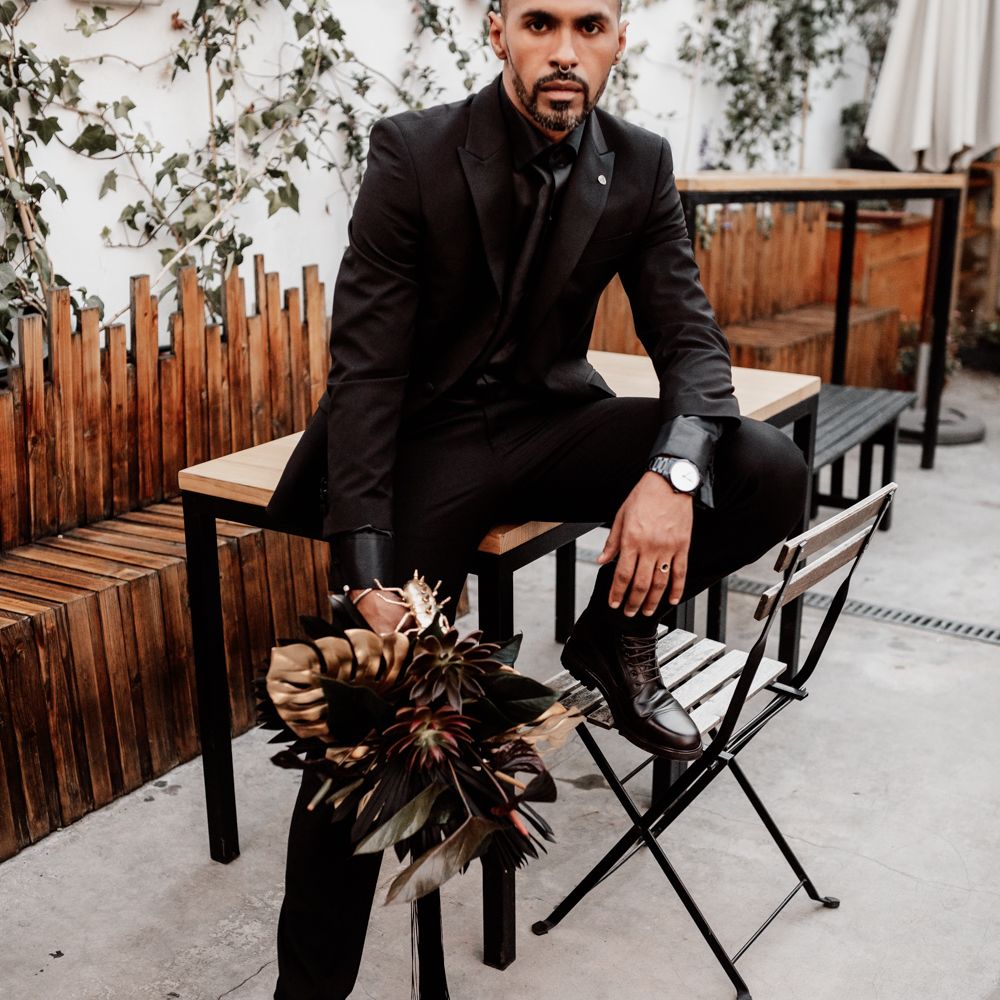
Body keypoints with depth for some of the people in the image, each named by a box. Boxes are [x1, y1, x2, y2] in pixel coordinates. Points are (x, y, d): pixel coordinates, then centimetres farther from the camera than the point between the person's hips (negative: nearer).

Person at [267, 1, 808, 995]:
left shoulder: (639, 165, 0)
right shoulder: (413, 153, -13)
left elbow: (690, 337, -1)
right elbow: (365, 368, -16)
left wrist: (674, 469, -25)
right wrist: (370, 579, -25)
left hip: (551, 419, 4)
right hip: (428, 436, -3)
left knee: (772, 472, -18)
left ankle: (612, 634, 8)